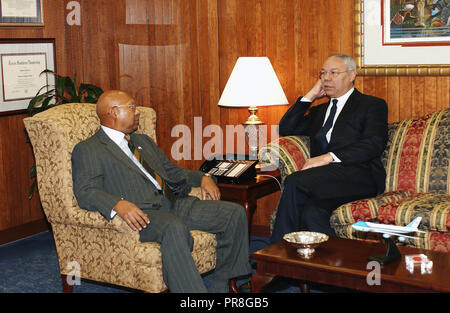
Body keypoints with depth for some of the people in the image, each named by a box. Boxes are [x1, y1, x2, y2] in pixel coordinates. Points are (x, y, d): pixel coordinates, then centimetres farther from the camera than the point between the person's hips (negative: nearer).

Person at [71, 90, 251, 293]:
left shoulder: (143, 141, 28)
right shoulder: (88, 150, 4)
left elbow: (172, 172, 33)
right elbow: (85, 192, -10)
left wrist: (202, 178, 12)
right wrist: (119, 204, -30)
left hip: (173, 204, 8)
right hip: (141, 214, -7)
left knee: (235, 213, -6)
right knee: (174, 228, -39)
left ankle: (221, 286, 1)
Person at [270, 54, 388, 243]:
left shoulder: (372, 105, 11)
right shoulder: (319, 111, 31)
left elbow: (374, 143, -7)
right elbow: (285, 129, 20)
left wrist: (329, 157, -19)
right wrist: (310, 96, 16)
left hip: (359, 178, -5)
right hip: (325, 179, 5)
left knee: (294, 182, -28)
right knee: (311, 213, -33)